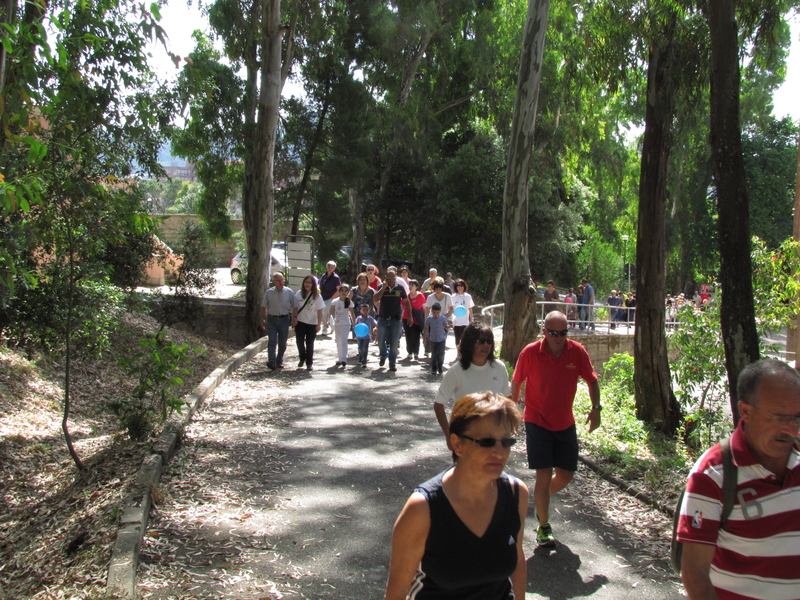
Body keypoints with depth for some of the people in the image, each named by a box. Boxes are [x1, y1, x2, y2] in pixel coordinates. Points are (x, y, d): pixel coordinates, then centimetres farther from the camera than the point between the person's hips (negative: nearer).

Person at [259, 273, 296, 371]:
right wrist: (262, 320, 7)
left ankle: (279, 361, 21)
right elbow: (263, 307, 9)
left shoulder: (289, 292, 2)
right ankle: (272, 361, -23)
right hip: (271, 319, -1)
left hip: (284, 319, 1)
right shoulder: (268, 293, 2)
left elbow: (294, 306, 8)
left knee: (282, 343, 7)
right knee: (272, 341, -13)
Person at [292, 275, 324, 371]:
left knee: (309, 344, 3)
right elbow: (295, 307, 6)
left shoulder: (317, 296, -4)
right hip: (300, 322, 2)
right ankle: (302, 359, 26)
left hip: (312, 323, -2)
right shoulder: (299, 294, 2)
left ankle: (309, 363, 13)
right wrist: (294, 318, -2)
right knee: (299, 341, 2)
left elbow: (319, 311, -5)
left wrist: (319, 324, -9)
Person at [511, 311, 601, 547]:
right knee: (544, 474, -7)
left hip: (565, 423, 4)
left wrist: (595, 408, -5)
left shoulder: (577, 352, -8)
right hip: (537, 422, -3)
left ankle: (542, 500, 40)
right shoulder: (530, 352, -14)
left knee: (566, 474, 10)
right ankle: (544, 526, 9)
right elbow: (516, 383, -1)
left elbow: (592, 380, 5)